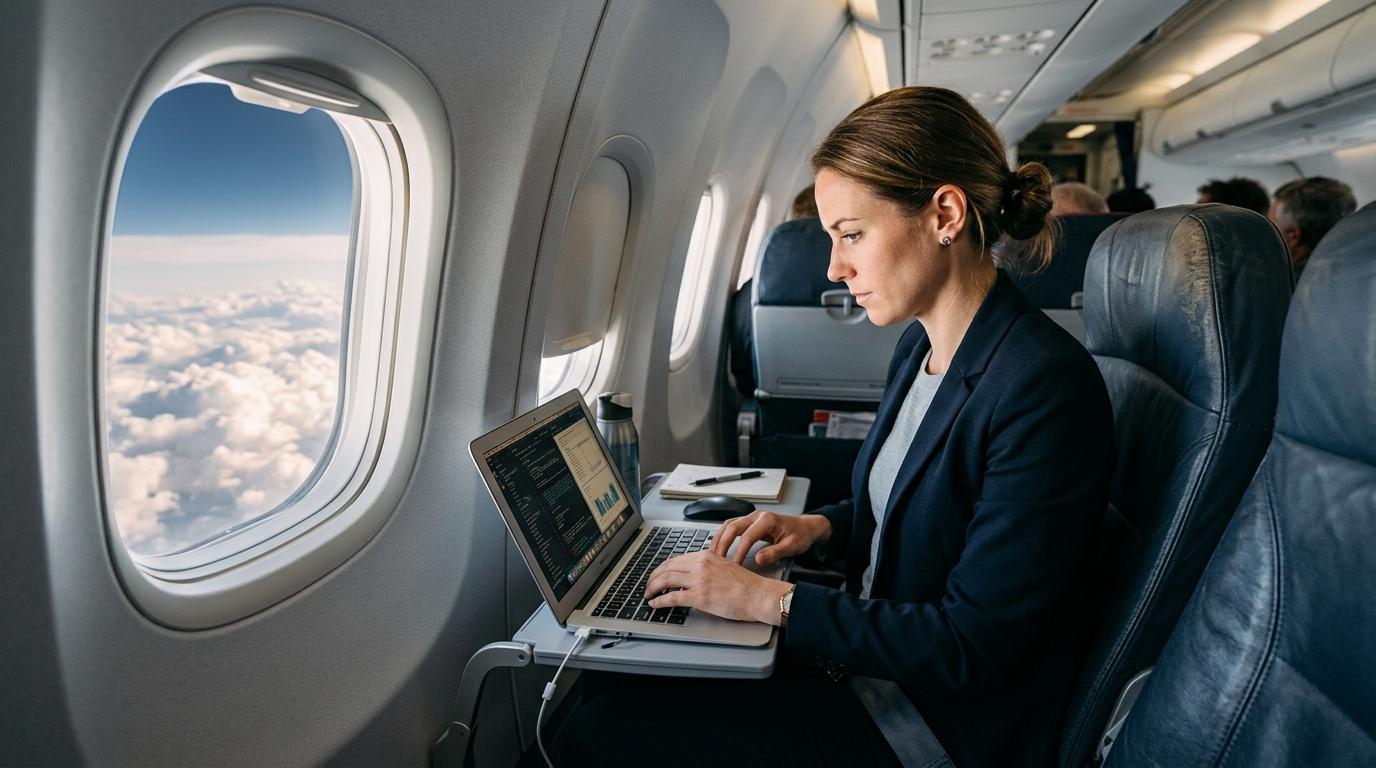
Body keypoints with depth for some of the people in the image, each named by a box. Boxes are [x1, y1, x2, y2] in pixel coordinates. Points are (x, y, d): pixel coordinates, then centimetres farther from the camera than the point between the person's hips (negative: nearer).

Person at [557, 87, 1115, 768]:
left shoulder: (1045, 387, -26)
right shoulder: (920, 346, 2)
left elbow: (971, 646, -24)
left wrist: (772, 600, -21)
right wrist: (820, 527, 0)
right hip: (873, 653, 8)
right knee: (619, 678, 6)